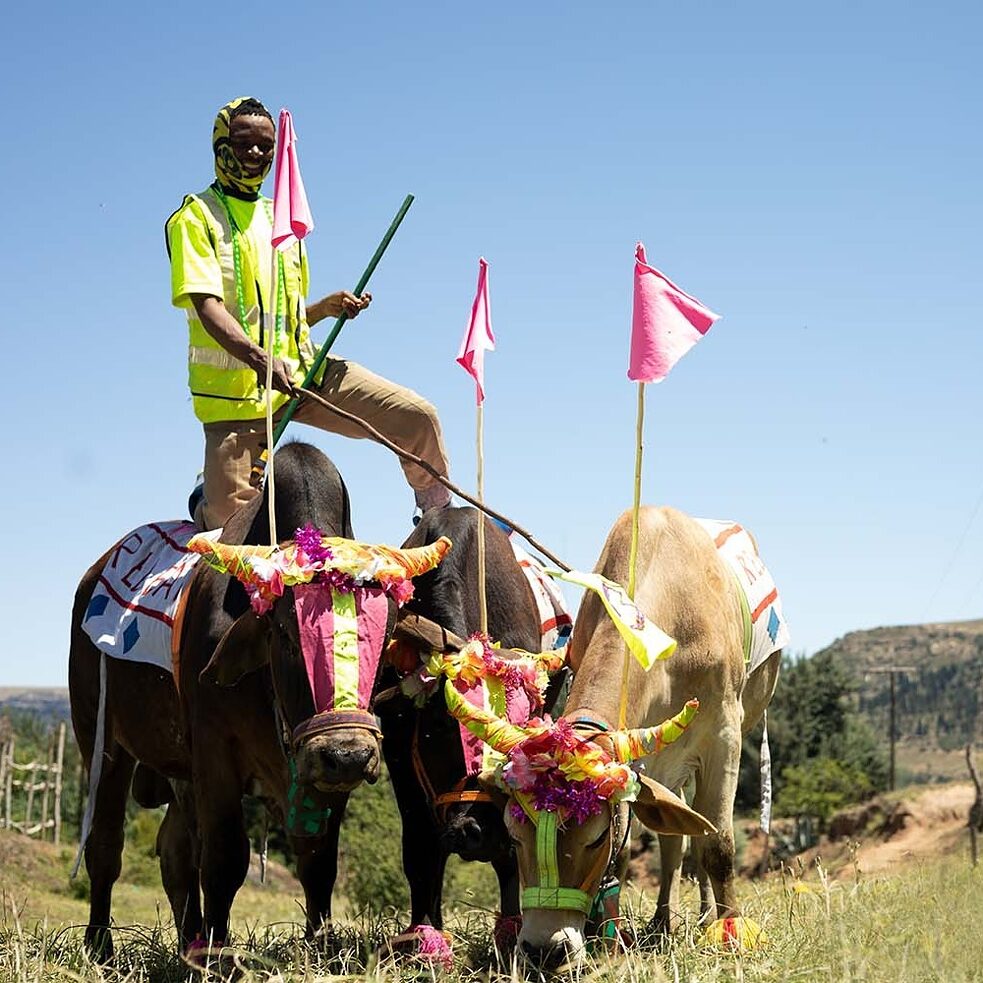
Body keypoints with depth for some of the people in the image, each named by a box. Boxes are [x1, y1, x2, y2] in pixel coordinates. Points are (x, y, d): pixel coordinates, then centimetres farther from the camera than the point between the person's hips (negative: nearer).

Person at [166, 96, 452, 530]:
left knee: (417, 417, -10)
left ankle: (439, 514, 16)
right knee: (234, 516, -13)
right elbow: (208, 308, -17)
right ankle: (209, 498, 26)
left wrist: (328, 306, 5)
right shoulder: (195, 218, -2)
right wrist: (260, 359, -33)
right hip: (235, 387, -5)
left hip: (302, 370, 5)